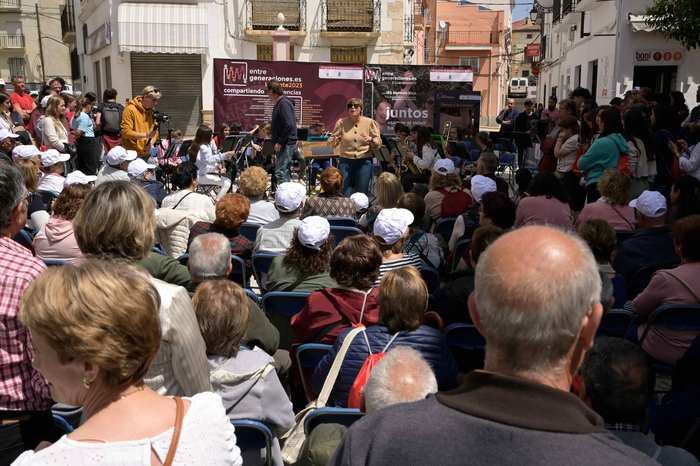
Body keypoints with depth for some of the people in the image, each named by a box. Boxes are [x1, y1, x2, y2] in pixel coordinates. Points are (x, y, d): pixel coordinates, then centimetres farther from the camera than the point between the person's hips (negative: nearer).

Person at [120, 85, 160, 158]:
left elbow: (155, 131, 16)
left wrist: (151, 142, -6)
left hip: (146, 154, 6)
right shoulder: (130, 109, -9)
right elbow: (125, 131, -16)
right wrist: (145, 135, -23)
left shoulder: (151, 111, 12)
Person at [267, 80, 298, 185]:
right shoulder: (279, 103, 16)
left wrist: (280, 142, -21)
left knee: (280, 173, -12)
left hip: (286, 144, -11)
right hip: (283, 144, 11)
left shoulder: (284, 104, -16)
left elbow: (289, 125, -24)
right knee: (285, 173, 15)